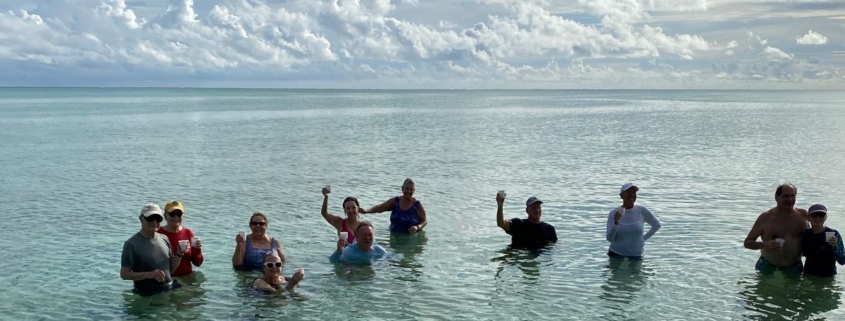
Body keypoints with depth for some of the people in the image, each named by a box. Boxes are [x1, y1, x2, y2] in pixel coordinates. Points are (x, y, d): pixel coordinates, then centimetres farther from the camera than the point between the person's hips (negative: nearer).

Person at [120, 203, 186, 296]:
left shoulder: (164, 239, 7)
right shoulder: (131, 244, -8)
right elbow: (124, 274, -10)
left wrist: (179, 254, -4)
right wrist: (148, 274, -23)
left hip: (171, 289, 4)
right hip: (148, 294, -4)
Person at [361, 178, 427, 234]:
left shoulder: (417, 205, -4)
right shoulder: (395, 201, 4)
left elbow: (424, 221, 1)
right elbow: (379, 208, 1)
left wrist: (417, 227, -20)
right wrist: (366, 211, -16)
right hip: (394, 235, 3)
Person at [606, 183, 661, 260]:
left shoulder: (642, 211, -4)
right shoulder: (614, 213, -5)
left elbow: (657, 225, 13)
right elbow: (609, 238, -10)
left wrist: (644, 238, 5)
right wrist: (615, 223, -23)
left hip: (635, 256, 0)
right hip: (616, 255, 0)